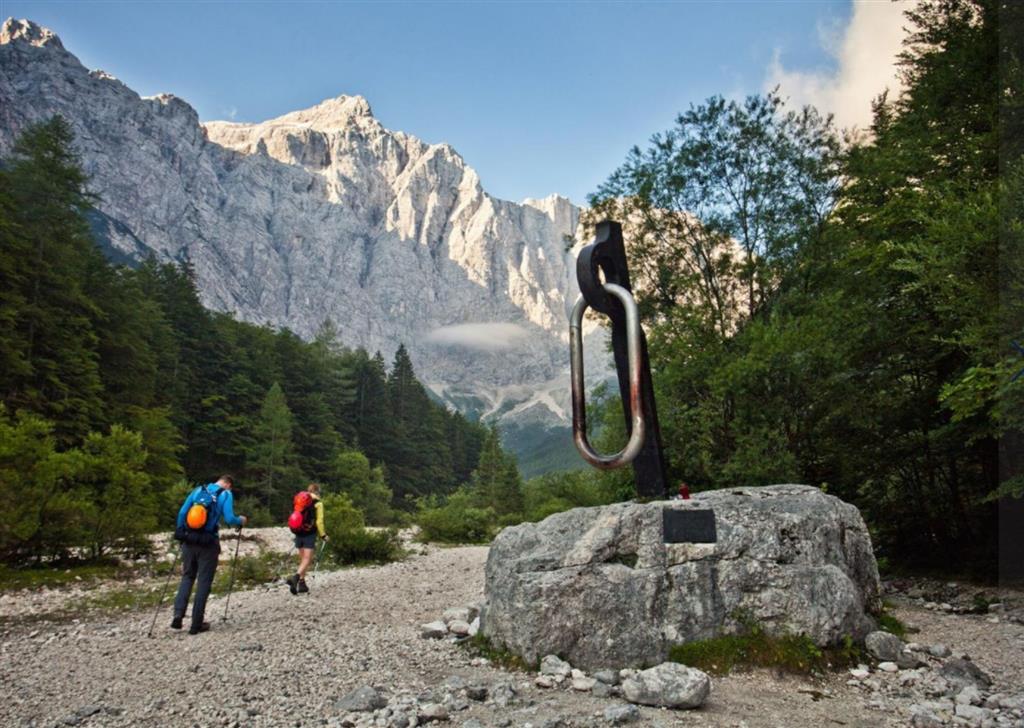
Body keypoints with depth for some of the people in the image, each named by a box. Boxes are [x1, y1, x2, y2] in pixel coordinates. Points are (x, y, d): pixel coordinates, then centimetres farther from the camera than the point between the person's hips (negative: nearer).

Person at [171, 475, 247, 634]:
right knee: (204, 581, 5)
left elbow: (182, 512, 6)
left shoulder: (198, 490, 11)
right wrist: (241, 521, 9)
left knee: (187, 577, 17)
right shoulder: (226, 494, -1)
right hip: (208, 543, -4)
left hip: (189, 540, 4)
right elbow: (229, 519, -11)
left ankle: (178, 615, 0)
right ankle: (196, 624, 8)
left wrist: (180, 533, 17)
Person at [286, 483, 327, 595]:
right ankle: (295, 577, -29)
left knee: (302, 559, 14)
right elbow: (319, 521, -9)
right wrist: (323, 535, -1)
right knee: (307, 559, -7)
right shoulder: (318, 503, -5)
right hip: (310, 534, -6)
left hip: (299, 534, 6)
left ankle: (302, 583, 15)